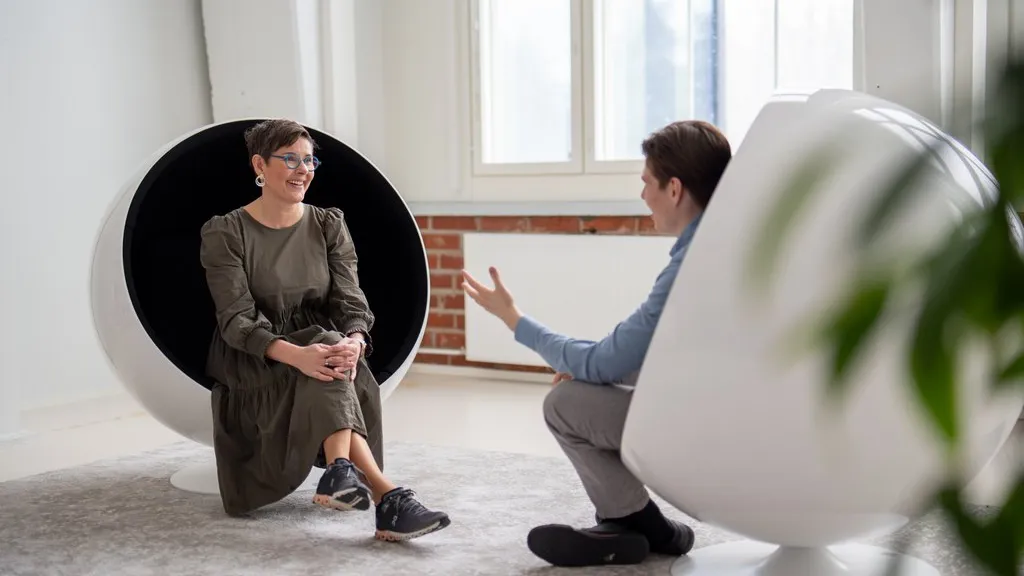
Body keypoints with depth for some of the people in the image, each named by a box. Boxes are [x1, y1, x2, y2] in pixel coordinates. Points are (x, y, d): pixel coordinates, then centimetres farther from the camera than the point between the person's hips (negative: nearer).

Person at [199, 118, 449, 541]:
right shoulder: (224, 233, -6)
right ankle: (385, 494, -48)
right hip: (251, 366, -4)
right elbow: (236, 319, -17)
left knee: (336, 353, -33)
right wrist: (294, 353, -37)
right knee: (324, 357, -34)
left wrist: (354, 343, -31)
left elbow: (350, 301, -5)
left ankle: (341, 471, -48)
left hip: (320, 349, 4)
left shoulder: (329, 226, 6)